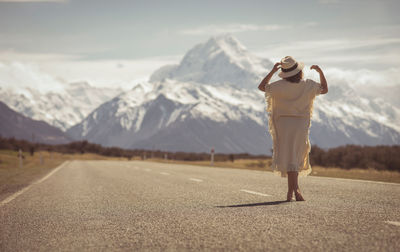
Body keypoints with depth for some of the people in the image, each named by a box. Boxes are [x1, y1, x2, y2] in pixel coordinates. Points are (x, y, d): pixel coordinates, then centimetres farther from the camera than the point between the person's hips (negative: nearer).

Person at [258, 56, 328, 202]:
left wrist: (272, 71, 3)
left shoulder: (280, 86, -9)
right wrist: (320, 72, 14)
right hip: (301, 124, 2)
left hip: (284, 123, -2)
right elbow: (324, 89, 14)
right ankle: (291, 191, 9)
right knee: (296, 157, 11)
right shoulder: (308, 85, -3)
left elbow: (261, 86, 4)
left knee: (289, 158, -1)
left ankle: (295, 189, -12)